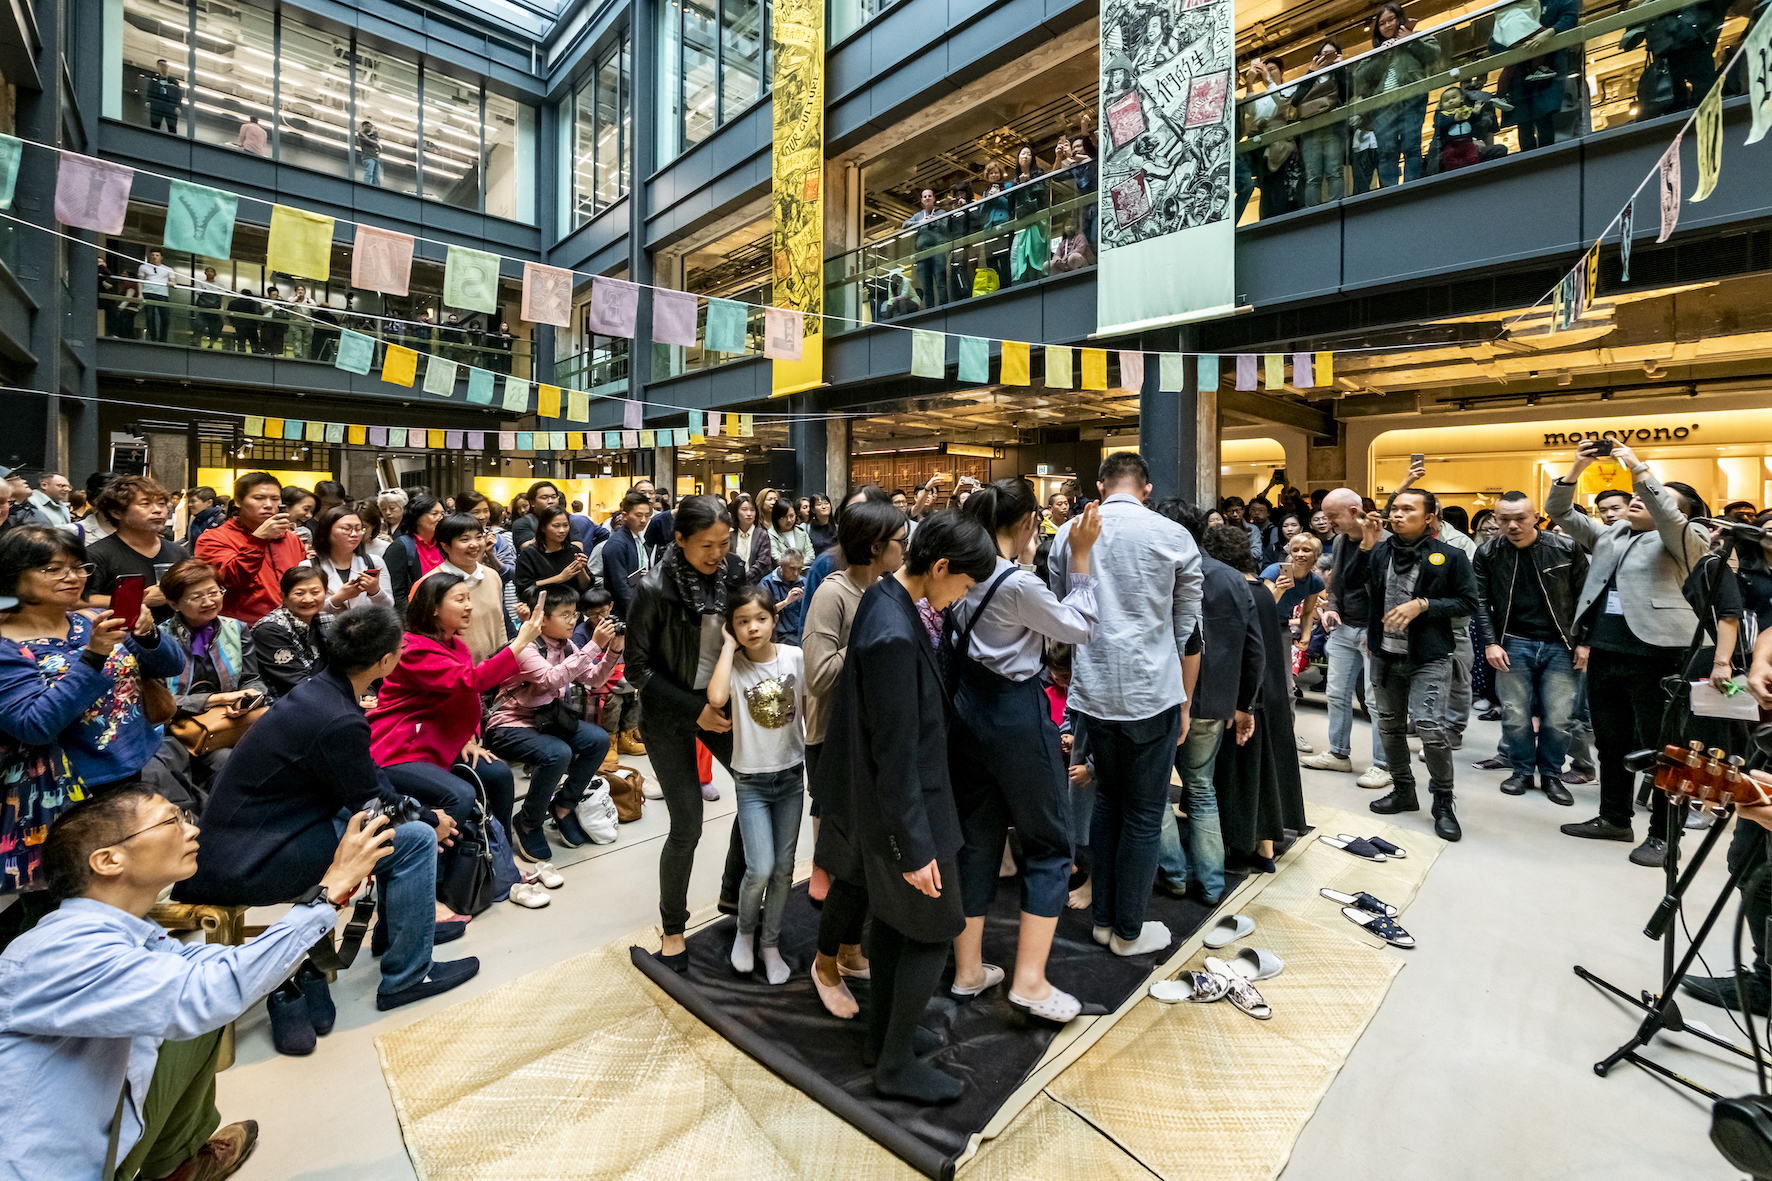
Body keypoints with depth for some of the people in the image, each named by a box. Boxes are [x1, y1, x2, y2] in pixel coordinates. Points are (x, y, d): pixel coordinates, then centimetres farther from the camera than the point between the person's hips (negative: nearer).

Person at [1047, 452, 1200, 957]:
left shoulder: (1068, 533, 1)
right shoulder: (1173, 536, -5)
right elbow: (1188, 629, 0)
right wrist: (1185, 700, 10)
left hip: (1091, 692, 3)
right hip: (1153, 693, -3)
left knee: (1107, 800, 20)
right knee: (1144, 814, 10)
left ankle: (1103, 917, 31)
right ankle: (1129, 931, 25)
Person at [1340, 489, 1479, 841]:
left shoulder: (1449, 557, -5)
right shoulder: (1380, 550, 4)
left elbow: (1467, 602, -4)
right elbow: (1348, 581, -8)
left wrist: (1422, 604, -16)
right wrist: (1366, 545, -18)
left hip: (1428, 657, -4)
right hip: (1385, 654, 4)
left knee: (1430, 727, -13)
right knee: (1390, 726, 14)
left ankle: (1443, 803, 7)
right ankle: (1403, 790, 33)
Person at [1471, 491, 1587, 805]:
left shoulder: (1566, 548, -4)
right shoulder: (1488, 553, -1)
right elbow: (1481, 601, 3)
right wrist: (1491, 642, -3)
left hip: (1558, 645, 0)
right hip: (1514, 643, 0)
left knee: (1558, 717, 2)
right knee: (1515, 715, 3)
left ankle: (1551, 775, 21)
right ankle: (1522, 771, 22)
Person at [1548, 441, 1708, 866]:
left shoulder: (1683, 541, 3)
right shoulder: (1608, 535, 18)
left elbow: (1667, 517, -18)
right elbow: (1560, 512, 15)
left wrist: (1637, 468, -17)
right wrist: (1577, 468, 1)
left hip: (1654, 656, -6)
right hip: (1603, 655, 6)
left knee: (1659, 748, 1)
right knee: (1611, 743, 15)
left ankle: (1661, 834, 13)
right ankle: (1614, 818, 28)